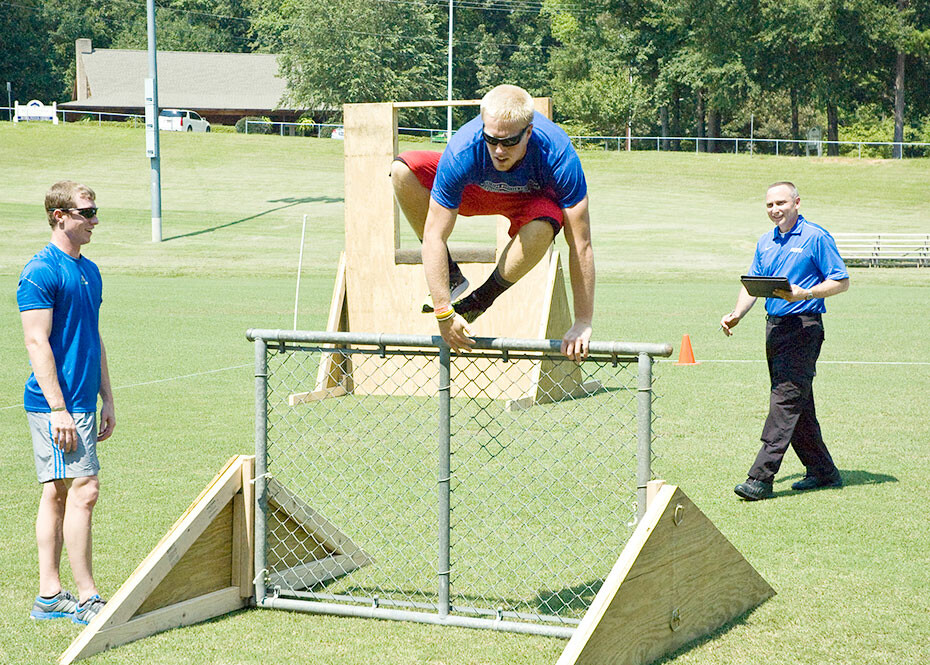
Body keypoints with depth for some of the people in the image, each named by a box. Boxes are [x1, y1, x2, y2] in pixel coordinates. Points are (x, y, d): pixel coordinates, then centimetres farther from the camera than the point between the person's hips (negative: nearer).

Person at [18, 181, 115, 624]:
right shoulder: (41, 272, -11)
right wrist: (58, 409, -20)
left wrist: (106, 400, 18)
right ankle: (86, 599, -6)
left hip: (82, 404, 9)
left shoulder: (89, 271, 16)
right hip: (56, 405, -9)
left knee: (57, 493, 11)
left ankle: (49, 596, 16)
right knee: (83, 490, -10)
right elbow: (37, 343, -16)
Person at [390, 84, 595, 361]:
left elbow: (580, 245, -35)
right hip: (477, 190, 2)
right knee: (402, 170, -23)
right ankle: (451, 276, -8)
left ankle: (484, 297, -11)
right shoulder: (461, 153, -37)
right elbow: (434, 236, -32)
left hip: (534, 198, -2)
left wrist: (582, 324, -36)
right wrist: (443, 313, -35)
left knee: (541, 227, -40)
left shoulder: (559, 156, -38)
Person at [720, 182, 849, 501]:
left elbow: (841, 281, -7)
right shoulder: (765, 242, 16)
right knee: (798, 404, 11)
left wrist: (804, 293, -20)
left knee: (786, 400, -12)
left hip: (803, 326, -8)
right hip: (774, 327, 8)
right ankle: (823, 471, 22)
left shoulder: (816, 238, -5)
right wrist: (736, 314, -1)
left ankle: (761, 478, -17)